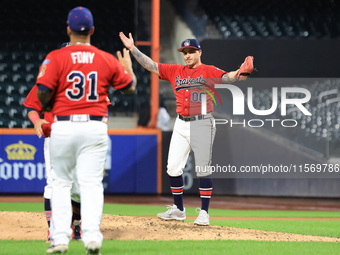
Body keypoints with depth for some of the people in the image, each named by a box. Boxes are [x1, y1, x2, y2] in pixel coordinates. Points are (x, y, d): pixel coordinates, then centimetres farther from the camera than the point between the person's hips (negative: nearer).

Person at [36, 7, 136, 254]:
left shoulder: (55, 57, -5)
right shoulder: (107, 60, 3)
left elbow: (43, 92, -12)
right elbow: (130, 86, 15)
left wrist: (47, 107, 11)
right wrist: (128, 66, 36)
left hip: (63, 125, -1)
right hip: (95, 126, 1)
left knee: (61, 183, 11)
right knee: (92, 183, 0)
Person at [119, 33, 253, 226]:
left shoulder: (209, 71, -1)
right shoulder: (175, 71, 12)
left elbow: (227, 77, -16)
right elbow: (151, 65, 11)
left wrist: (241, 72, -37)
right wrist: (133, 49, 3)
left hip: (202, 124, -5)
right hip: (181, 124, 5)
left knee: (203, 170, -3)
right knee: (173, 168, 4)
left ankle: (204, 212, 2)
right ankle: (178, 209, 17)